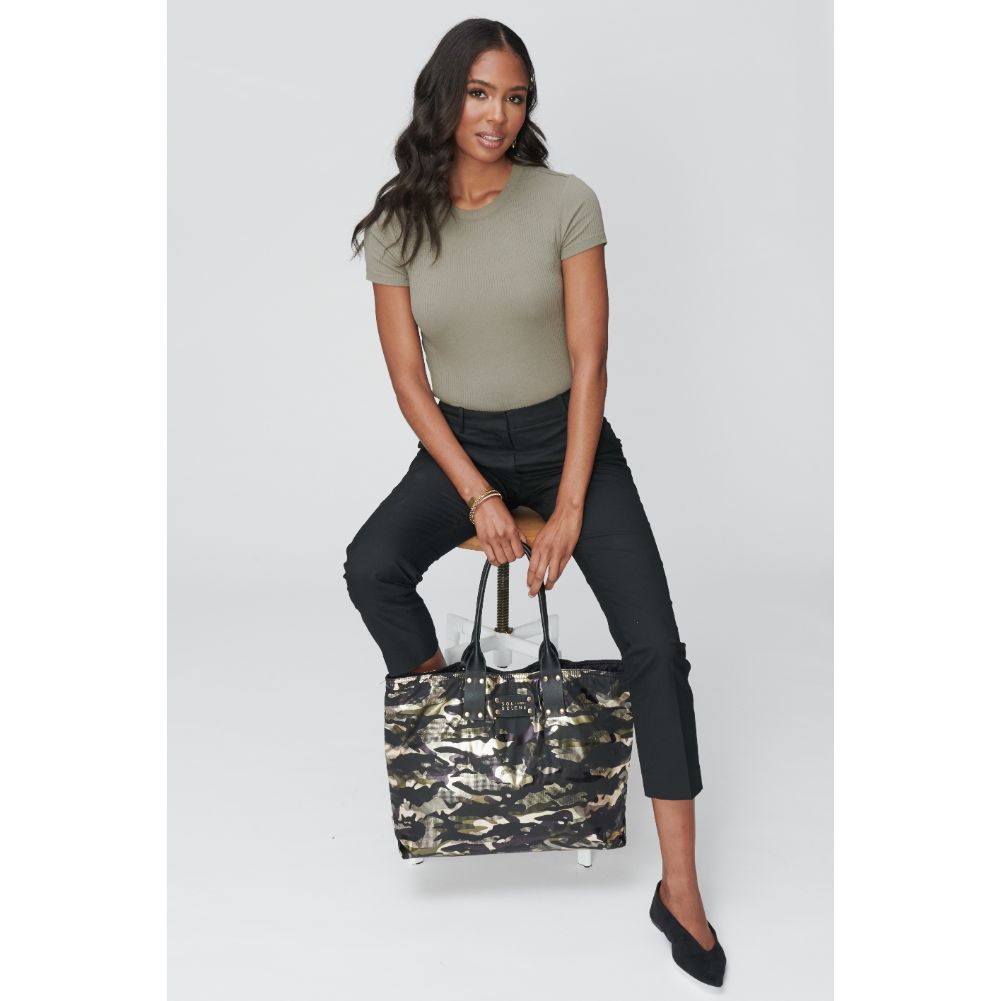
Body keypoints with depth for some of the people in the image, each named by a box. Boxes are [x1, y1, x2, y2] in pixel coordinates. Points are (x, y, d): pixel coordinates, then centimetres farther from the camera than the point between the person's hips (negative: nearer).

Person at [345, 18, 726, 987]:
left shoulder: (566, 202, -10)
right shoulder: (397, 225, -4)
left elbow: (589, 362, -11)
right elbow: (408, 381, -4)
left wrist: (568, 509, -16)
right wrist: (478, 495, -15)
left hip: (565, 437, -1)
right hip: (460, 444, 2)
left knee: (656, 648, -15)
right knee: (371, 567, -27)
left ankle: (679, 891, -6)